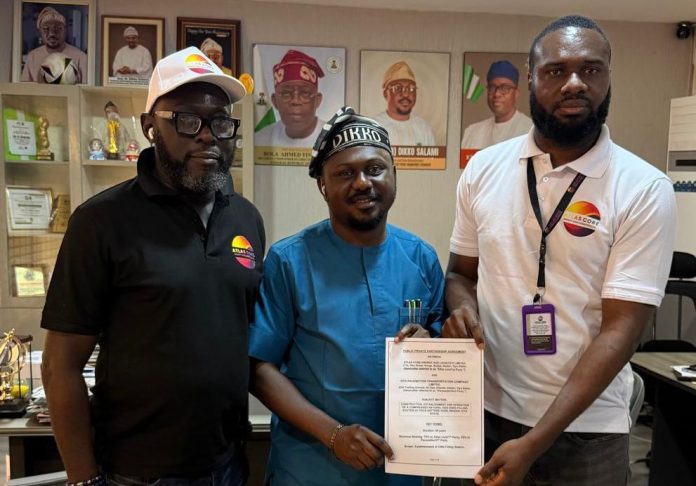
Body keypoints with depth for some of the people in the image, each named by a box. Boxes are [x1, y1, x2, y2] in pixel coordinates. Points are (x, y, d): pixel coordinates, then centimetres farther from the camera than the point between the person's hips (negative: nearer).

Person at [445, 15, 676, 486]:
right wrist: (464, 310, -14)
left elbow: (620, 329, -14)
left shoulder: (644, 190, -11)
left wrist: (534, 443, -19)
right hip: (485, 412, 3)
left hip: (585, 430, -2)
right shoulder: (483, 169, -1)